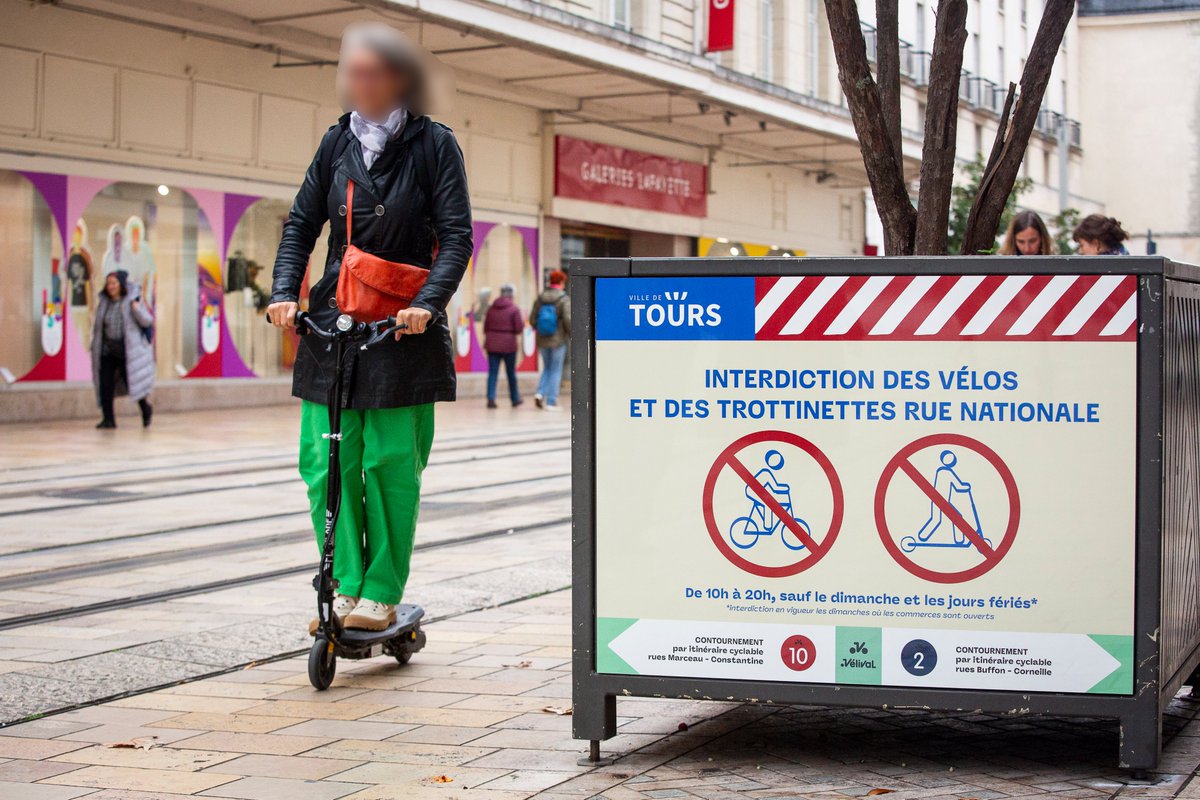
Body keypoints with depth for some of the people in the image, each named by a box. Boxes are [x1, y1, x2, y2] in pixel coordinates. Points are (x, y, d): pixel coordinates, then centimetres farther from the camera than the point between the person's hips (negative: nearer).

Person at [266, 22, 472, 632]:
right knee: (326, 463, -3)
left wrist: (427, 303, -20)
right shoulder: (337, 142, 10)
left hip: (403, 330, -3)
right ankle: (346, 585, 6)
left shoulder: (434, 144, -1)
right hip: (332, 324, 4)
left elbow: (456, 237, -5)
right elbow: (302, 224, 12)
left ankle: (382, 593, 7)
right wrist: (284, 291, -4)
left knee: (391, 463, -3)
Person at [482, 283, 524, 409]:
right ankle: (515, 399, 23)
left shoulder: (491, 308, 5)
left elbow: (486, 327, 9)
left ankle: (491, 398, -10)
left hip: (492, 344, 3)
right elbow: (519, 329, -12)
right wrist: (522, 320, 8)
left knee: (492, 373, 2)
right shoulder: (514, 309, -8)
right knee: (511, 373, 11)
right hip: (508, 344, -3)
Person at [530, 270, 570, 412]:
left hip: (542, 341, 4)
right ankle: (551, 402, 4)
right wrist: (572, 336, -4)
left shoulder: (540, 298, 2)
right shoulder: (564, 299, -11)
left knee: (547, 368, 20)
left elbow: (532, 319, 4)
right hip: (558, 341, -4)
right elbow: (568, 320, -17)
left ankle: (540, 393, 1)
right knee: (555, 371, 5)